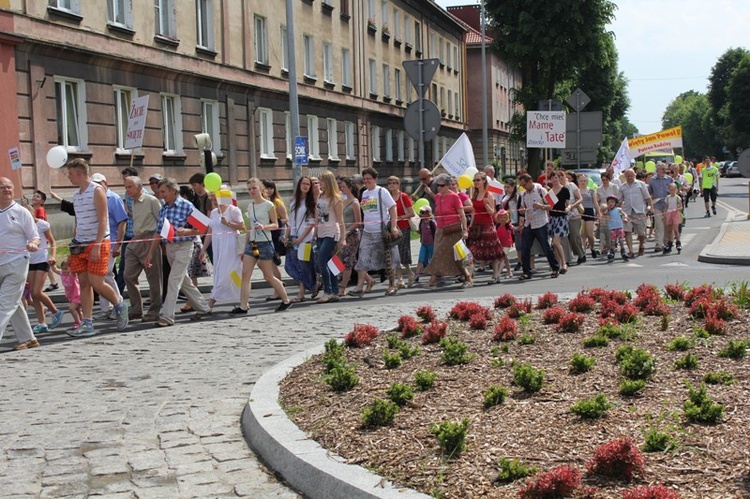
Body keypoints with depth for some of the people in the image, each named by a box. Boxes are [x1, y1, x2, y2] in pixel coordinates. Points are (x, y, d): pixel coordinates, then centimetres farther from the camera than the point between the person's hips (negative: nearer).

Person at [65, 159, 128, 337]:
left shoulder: (97, 190, -8)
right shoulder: (76, 195, 15)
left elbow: (102, 220, -14)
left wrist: (97, 245, -21)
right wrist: (75, 245, 16)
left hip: (98, 244, -7)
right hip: (80, 245, 7)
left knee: (96, 283, -11)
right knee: (84, 283, 1)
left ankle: (119, 305, 14)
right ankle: (87, 324, 1)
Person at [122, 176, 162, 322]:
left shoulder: (151, 201, -8)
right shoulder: (132, 202, 15)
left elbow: (162, 221, -7)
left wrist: (157, 236, -11)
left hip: (149, 241, -8)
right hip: (135, 241, 8)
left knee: (153, 278, -1)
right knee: (129, 275, 3)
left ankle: (154, 312, 6)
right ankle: (136, 310, 11)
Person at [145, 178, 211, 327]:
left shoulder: (187, 206, -10)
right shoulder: (163, 208, 10)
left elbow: (199, 229, -9)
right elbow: (158, 233, 14)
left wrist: (185, 231, -27)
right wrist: (150, 253, 12)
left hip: (183, 246, -7)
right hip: (169, 247, 7)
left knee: (173, 280, -13)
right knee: (184, 281, 14)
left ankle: (167, 316, -12)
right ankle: (202, 307, 29)